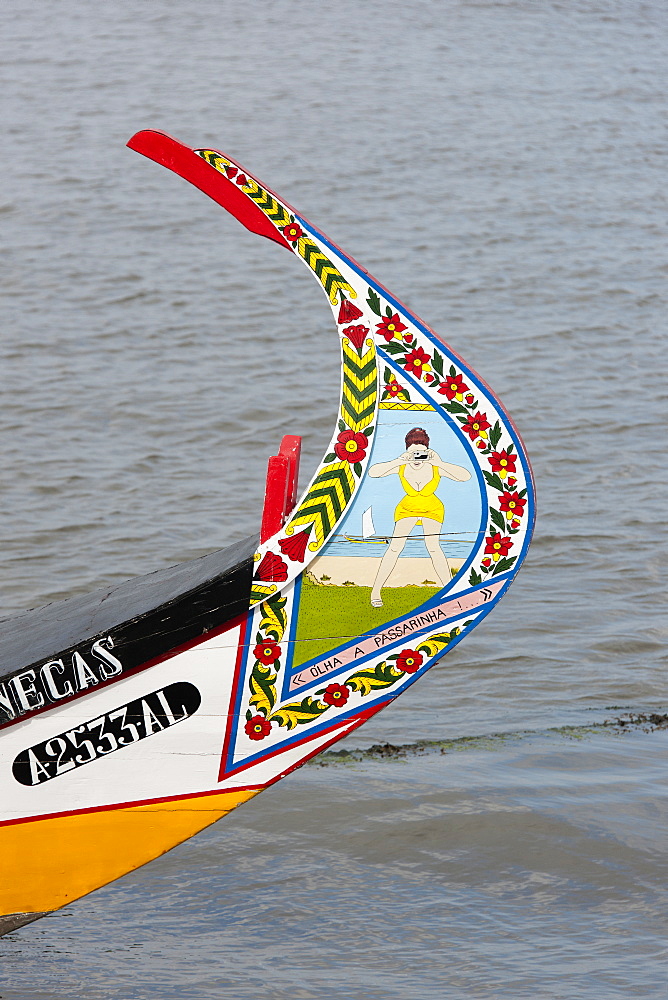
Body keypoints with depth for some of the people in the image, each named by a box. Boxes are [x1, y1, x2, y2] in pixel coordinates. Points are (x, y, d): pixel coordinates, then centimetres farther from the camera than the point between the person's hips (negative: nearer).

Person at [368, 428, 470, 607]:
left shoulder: (436, 468, -28)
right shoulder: (401, 467, -25)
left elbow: (466, 476, -37)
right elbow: (373, 472, -36)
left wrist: (440, 464, -46)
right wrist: (398, 462, -46)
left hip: (432, 509, -1)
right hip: (407, 509, 1)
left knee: (433, 546, -19)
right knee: (395, 547, -12)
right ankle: (375, 592, -2)